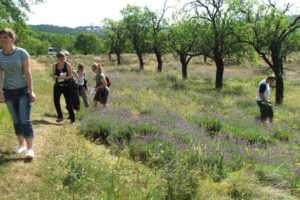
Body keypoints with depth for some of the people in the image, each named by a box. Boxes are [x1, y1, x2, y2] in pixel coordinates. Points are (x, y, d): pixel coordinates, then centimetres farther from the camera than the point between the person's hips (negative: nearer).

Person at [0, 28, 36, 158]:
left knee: (25, 120, -9)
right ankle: (21, 145, 26)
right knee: (16, 120, 12)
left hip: (23, 90, -4)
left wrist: (31, 92, -12)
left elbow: (27, 73, -9)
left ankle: (30, 149, -7)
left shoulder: (21, 53, -9)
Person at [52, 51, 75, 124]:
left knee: (69, 103, -4)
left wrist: (63, 77, -25)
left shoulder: (67, 65, -8)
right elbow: (53, 75, 10)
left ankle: (72, 120, 5)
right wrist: (55, 76, -13)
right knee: (56, 100, -9)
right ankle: (60, 116, 9)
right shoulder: (55, 65, 2)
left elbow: (70, 76, -10)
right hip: (57, 86, 3)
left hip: (66, 86, -3)